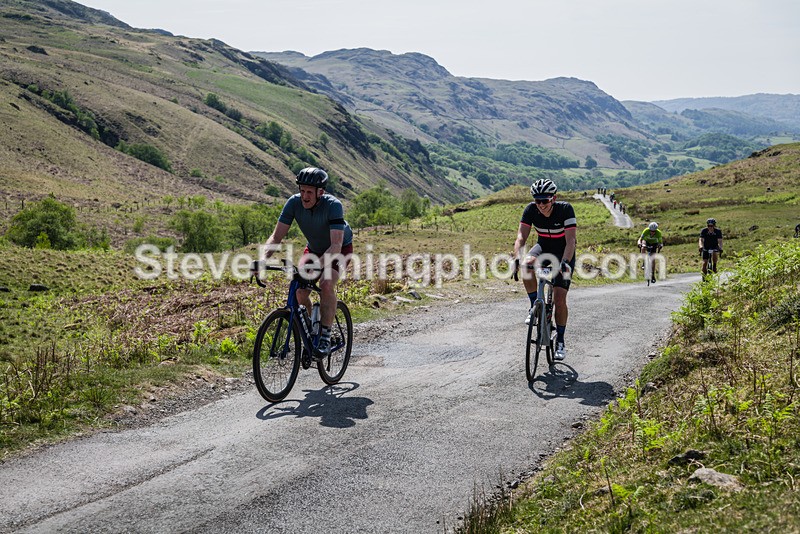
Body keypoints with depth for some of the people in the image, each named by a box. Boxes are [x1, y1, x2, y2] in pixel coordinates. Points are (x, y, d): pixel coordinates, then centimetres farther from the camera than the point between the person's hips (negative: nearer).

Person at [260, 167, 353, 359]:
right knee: (299, 290, -16)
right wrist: (263, 260, -40)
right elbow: (276, 237, -23)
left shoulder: (333, 205, -34)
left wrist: (318, 265, -57)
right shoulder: (294, 202, -23)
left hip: (340, 249, -4)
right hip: (314, 249, 4)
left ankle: (325, 337, -20)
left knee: (326, 285, -30)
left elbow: (336, 245, -42)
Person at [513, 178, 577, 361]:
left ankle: (560, 341, 3)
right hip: (544, 247, 3)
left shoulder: (565, 209, -27)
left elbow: (570, 240, -34)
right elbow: (521, 237, -25)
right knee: (528, 264, -33)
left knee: (559, 299, -13)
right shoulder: (531, 210, -19)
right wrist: (517, 258, -43)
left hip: (563, 253, -3)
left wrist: (565, 262, -49)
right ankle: (535, 306, -13)